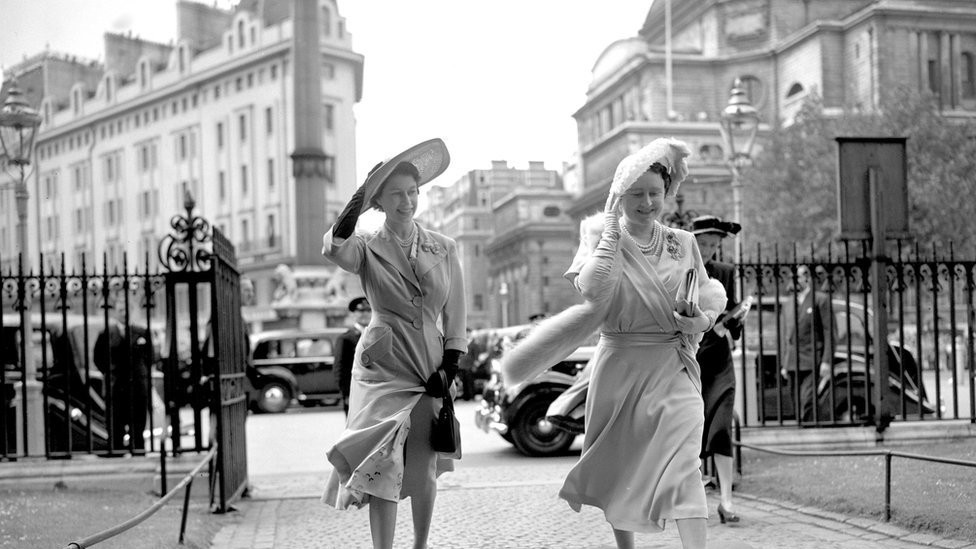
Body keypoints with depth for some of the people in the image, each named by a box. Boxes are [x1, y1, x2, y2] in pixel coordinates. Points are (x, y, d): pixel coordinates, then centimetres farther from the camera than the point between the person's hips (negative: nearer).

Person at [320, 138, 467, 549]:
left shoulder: (443, 249, 6)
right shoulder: (367, 249, 0)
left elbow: (455, 318, 8)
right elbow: (334, 249, -25)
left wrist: (448, 369, -1)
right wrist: (361, 196, -22)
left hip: (430, 365, 2)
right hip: (382, 365, -2)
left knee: (423, 470, 6)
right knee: (384, 467, -8)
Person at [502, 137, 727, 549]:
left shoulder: (684, 244, 5)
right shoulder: (604, 241, -2)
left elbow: (711, 298, 13)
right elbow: (593, 291, -22)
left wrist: (704, 318, -9)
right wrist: (611, 228, -20)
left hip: (674, 368, 0)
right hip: (621, 367, 0)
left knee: (682, 465, -15)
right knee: (619, 468, 12)